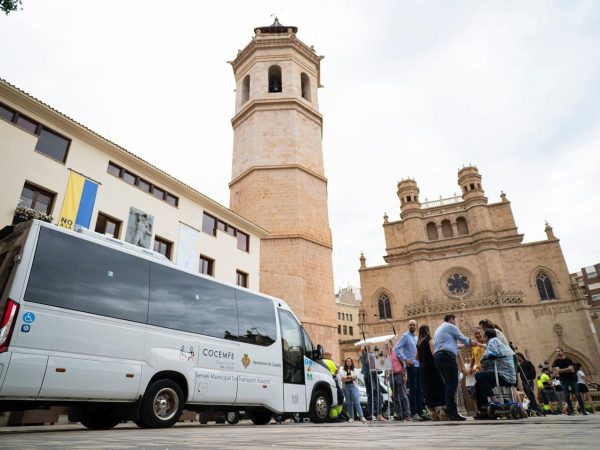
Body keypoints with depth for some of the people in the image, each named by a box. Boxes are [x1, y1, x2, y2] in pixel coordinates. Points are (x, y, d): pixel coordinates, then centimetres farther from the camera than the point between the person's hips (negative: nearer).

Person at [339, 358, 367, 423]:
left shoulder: (354, 370, 14)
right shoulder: (342, 370, 13)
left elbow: (356, 376, -5)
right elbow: (342, 378, -3)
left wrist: (347, 377, -7)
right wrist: (351, 378, -8)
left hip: (353, 386, -1)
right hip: (346, 387, 1)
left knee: (357, 402, -10)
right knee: (349, 403, 3)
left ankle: (362, 417, -14)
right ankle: (351, 417, 10)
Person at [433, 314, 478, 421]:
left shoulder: (438, 329, 29)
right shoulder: (450, 326, 3)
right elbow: (463, 338, 6)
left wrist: (466, 344, 33)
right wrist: (471, 343, 28)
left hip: (438, 356, 9)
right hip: (447, 356, -9)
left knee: (448, 383, 8)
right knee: (453, 383, -12)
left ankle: (449, 410, 4)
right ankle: (452, 411, -19)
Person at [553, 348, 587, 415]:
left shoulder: (569, 360, 6)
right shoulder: (556, 362, 4)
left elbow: (572, 369, -6)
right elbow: (558, 371, -8)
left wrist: (562, 370, -13)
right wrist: (567, 369, -12)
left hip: (572, 379, 0)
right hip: (563, 381, 0)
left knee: (578, 395, 0)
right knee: (567, 396, -2)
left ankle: (583, 409, 10)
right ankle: (571, 410, 5)